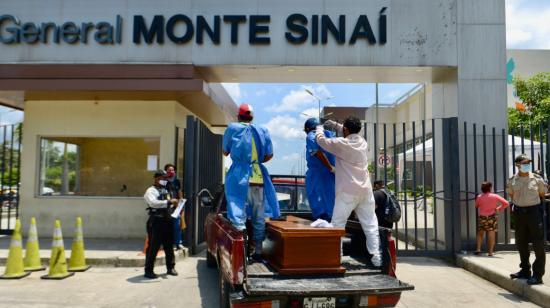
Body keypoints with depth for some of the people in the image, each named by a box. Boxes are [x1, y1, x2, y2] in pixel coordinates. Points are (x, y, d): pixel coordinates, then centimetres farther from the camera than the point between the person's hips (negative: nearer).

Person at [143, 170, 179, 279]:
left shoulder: (165, 190, 19)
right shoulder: (150, 191, -7)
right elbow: (153, 203, -25)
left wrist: (173, 203, 8)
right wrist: (169, 201, -29)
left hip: (167, 220, 8)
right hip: (156, 221, -8)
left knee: (169, 246, 13)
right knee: (153, 247, -4)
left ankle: (170, 268, 24)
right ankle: (148, 270, 5)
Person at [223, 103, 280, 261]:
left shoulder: (233, 128, 2)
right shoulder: (262, 131, 8)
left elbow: (225, 152, 11)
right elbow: (269, 155, 9)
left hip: (239, 177, -3)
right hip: (258, 177, 3)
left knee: (237, 208, -6)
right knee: (259, 217, 11)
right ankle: (258, 251, 20)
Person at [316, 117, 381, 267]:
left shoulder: (342, 144, -10)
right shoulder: (362, 141, 10)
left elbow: (321, 140, -2)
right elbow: (352, 133, 31)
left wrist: (320, 128, 18)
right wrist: (335, 125, 27)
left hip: (348, 191, -6)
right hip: (365, 189, 6)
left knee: (338, 224, 3)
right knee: (370, 224, 8)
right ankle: (376, 257, 8)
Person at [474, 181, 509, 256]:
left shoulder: (479, 197, -7)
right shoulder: (495, 196, -7)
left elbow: (476, 206, 7)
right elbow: (506, 203, -6)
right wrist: (498, 209, 3)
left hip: (482, 217, 1)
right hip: (492, 217, -1)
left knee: (480, 233, 15)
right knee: (491, 235, 3)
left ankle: (478, 249, 5)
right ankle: (490, 252, 4)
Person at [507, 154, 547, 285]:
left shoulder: (537, 179, -5)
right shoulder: (512, 181, 2)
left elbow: (542, 194, 8)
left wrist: (531, 202, 10)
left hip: (534, 211, -3)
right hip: (519, 213, 3)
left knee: (538, 244, -2)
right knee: (521, 243, 11)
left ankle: (538, 275, 5)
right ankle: (525, 270, 26)